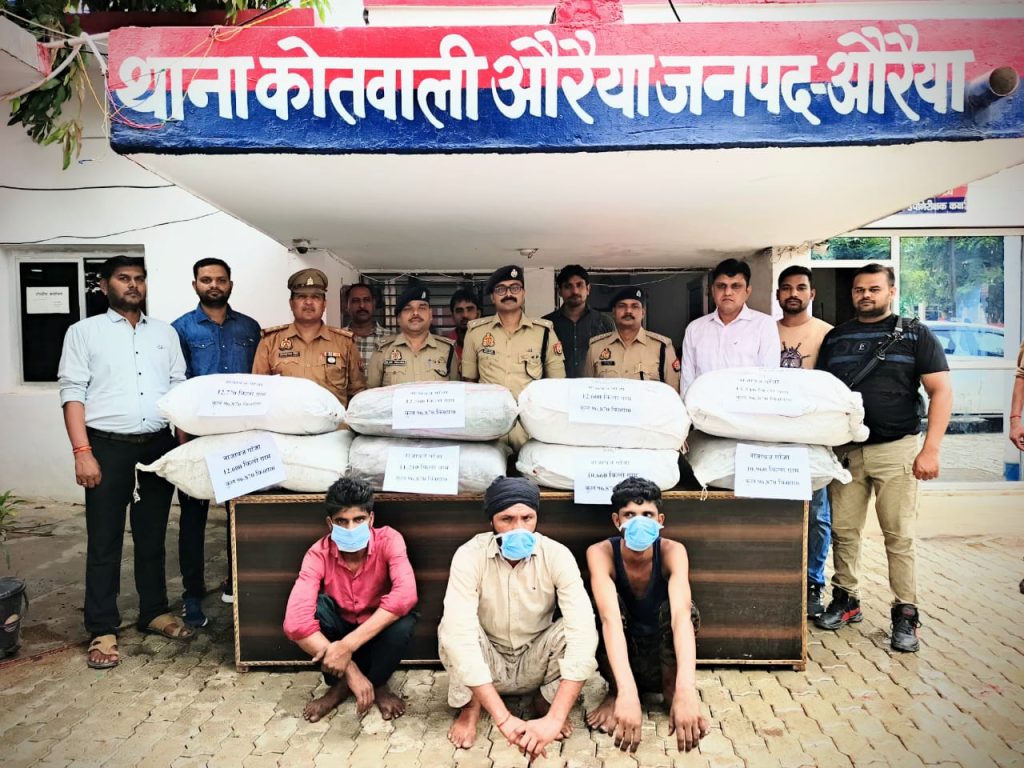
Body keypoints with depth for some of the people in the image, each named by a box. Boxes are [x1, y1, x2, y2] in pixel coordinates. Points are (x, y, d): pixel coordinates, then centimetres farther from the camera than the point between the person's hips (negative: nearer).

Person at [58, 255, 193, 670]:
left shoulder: (165, 332, 13)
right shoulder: (84, 331, 4)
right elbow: (72, 393, -3)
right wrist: (82, 452, -12)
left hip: (159, 445, 3)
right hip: (108, 447, -3)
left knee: (153, 536, 13)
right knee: (104, 542, 3)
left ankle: (155, 611, 27)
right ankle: (103, 630, 13)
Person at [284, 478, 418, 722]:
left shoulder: (389, 540, -26)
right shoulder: (319, 554, -24)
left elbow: (406, 594, -42)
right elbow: (295, 621, -36)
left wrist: (348, 646, -46)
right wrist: (349, 670, -41)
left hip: (379, 630, -1)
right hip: (340, 627, 1)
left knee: (404, 619, -35)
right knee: (310, 608, -29)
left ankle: (378, 684, -3)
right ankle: (339, 685, -5)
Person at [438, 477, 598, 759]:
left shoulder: (557, 555, -23)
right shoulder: (470, 555, -25)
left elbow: (583, 630, -33)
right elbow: (459, 632, -37)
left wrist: (554, 718, -43)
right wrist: (503, 718, -44)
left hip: (535, 664, 1)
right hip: (486, 666, -1)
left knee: (580, 630, -29)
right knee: (450, 628, -32)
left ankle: (545, 700, 0)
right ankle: (470, 705, -2)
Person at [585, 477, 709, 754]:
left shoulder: (672, 551, -23)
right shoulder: (600, 553, -25)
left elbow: (681, 614, -40)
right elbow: (610, 617, -40)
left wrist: (685, 690, -54)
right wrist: (626, 692, -54)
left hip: (663, 659, 0)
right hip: (619, 659, 0)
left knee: (678, 607, -30)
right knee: (610, 604, -30)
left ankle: (670, 688, -6)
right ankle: (614, 692, -8)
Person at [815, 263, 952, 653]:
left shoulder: (914, 334, 3)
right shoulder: (835, 337, 12)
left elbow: (941, 391, -2)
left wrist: (931, 448, -11)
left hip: (895, 449, -3)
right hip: (844, 449, 3)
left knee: (899, 535, 0)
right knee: (843, 530, 6)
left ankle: (905, 613, 10)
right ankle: (846, 599, 21)